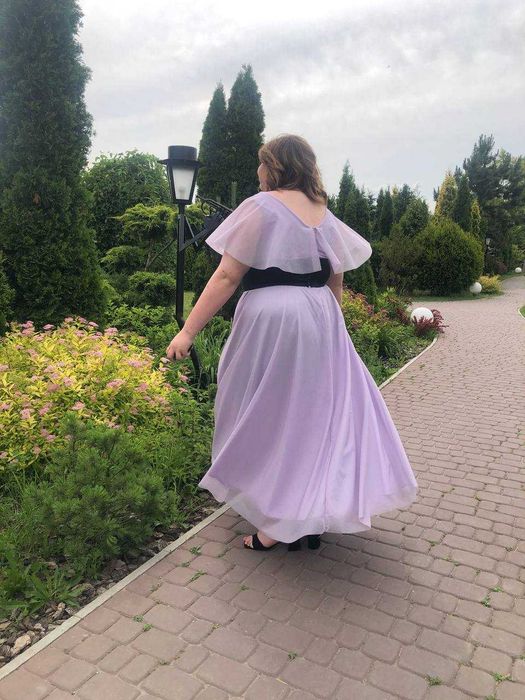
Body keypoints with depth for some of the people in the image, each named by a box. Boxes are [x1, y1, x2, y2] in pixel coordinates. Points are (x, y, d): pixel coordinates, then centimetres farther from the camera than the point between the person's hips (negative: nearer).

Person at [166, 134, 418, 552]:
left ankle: (276, 527, 17)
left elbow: (226, 277, -13)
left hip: (270, 319, -6)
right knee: (316, 411, 16)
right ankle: (313, 518, 27)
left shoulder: (262, 206, -8)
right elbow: (336, 282, 14)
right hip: (320, 321, 7)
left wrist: (188, 331, -10)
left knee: (268, 418, 7)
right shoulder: (325, 215, 11)